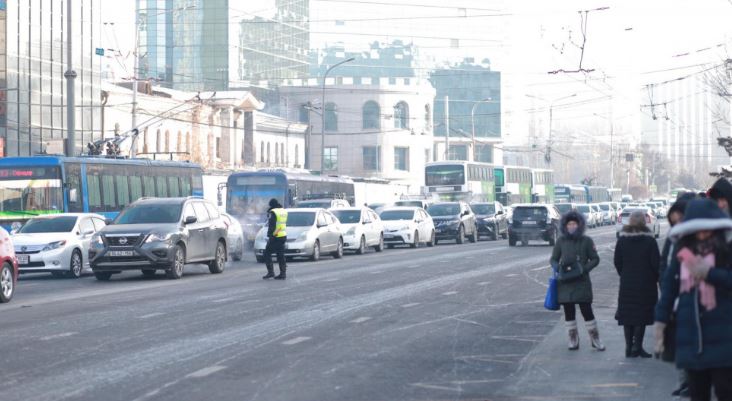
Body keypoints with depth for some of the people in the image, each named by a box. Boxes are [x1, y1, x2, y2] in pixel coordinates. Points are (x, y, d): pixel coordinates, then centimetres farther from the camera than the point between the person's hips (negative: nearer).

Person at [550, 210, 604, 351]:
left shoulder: (586, 241, -1)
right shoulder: (561, 241, 4)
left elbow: (595, 259, 4)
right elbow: (554, 259, 11)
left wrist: (585, 268, -14)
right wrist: (556, 266, -11)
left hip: (582, 282, -2)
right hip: (565, 283, 2)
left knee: (587, 310, -4)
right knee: (569, 312, 7)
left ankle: (595, 339, 11)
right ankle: (573, 340, 19)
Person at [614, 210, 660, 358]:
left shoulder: (622, 240, 0)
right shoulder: (649, 241, -9)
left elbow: (617, 261, 3)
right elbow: (656, 263, -9)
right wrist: (656, 278, 6)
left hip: (626, 284, 3)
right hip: (645, 284, -3)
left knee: (627, 314, 9)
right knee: (642, 314, 2)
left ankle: (629, 346, 10)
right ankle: (637, 347, -3)